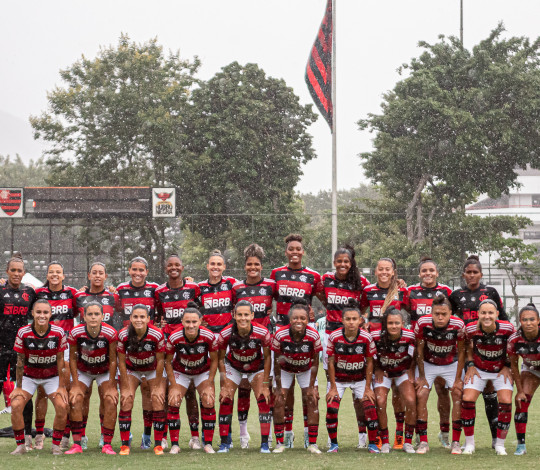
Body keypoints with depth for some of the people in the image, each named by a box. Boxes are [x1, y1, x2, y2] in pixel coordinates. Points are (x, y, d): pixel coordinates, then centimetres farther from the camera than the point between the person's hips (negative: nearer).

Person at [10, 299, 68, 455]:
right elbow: (20, 361, -10)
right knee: (16, 404, -18)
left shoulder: (58, 333, -16)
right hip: (29, 376, 0)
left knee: (62, 406, -18)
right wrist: (18, 387, -8)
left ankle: (56, 445, 1)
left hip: (52, 376, 0)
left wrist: (61, 386, -9)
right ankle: (20, 445, -1)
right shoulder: (23, 333, -17)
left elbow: (60, 360, -8)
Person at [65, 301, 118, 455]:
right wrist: (75, 385, -12)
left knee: (111, 401, -17)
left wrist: (111, 386, -13)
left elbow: (113, 360, -14)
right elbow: (72, 359, -10)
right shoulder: (75, 333, -24)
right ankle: (77, 444, -11)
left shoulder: (110, 333, -25)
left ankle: (107, 445, -7)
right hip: (83, 371, 0)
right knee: (75, 399, -18)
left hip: (105, 371, 0)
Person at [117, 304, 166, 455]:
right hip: (131, 369, 1)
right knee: (125, 402, -13)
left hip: (153, 369, 0)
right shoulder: (123, 335, -25)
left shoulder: (157, 334, -27)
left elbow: (160, 361, -16)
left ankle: (158, 444, -1)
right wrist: (126, 388, -15)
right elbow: (121, 362, -15)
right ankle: (125, 444, -5)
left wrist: (156, 387, -13)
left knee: (158, 402, -11)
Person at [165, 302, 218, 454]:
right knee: (173, 403, -12)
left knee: (208, 403, -12)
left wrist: (209, 385, -13)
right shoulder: (174, 337, -28)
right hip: (180, 372, 0)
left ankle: (208, 444, 1)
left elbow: (214, 360, -11)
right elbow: (168, 362, -13)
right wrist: (173, 386, -16)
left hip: (203, 372, 0)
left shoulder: (209, 336, -27)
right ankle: (175, 444, -1)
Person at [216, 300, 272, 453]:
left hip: (257, 368, 0)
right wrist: (224, 385, -15)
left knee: (264, 401, -13)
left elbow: (267, 357, -14)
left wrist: (265, 384, -13)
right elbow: (221, 358, -12)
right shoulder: (225, 334, -28)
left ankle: (265, 443, -4)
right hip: (233, 367, 0)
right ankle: (224, 443, 4)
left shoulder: (263, 333, -29)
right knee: (225, 400, -9)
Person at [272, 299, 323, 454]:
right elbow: (277, 361, -17)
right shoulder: (280, 335, -30)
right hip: (285, 369, 0)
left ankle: (312, 444, 1)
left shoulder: (313, 335, -28)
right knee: (279, 402, -7)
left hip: (306, 370, 0)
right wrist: (278, 386, -13)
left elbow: (315, 361, -14)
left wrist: (312, 386, -12)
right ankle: (279, 443, 4)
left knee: (313, 401, -7)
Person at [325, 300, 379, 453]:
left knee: (370, 408, -13)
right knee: (331, 408, -15)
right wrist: (333, 387, -10)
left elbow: (369, 363, -6)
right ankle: (333, 444, 4)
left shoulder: (366, 338, -16)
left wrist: (368, 388, -7)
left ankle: (372, 444, 3)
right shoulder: (334, 337, -18)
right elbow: (331, 362, -10)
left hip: (360, 379, 0)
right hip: (338, 378, 0)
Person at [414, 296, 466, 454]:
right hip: (427, 364, 0)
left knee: (459, 395, -10)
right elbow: (419, 350, -12)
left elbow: (461, 352, -12)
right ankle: (423, 442, -3)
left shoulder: (458, 325, -26)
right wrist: (422, 377, -9)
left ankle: (455, 442, 0)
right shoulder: (422, 323, -27)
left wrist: (458, 378, -10)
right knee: (420, 395, -12)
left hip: (451, 364, 0)